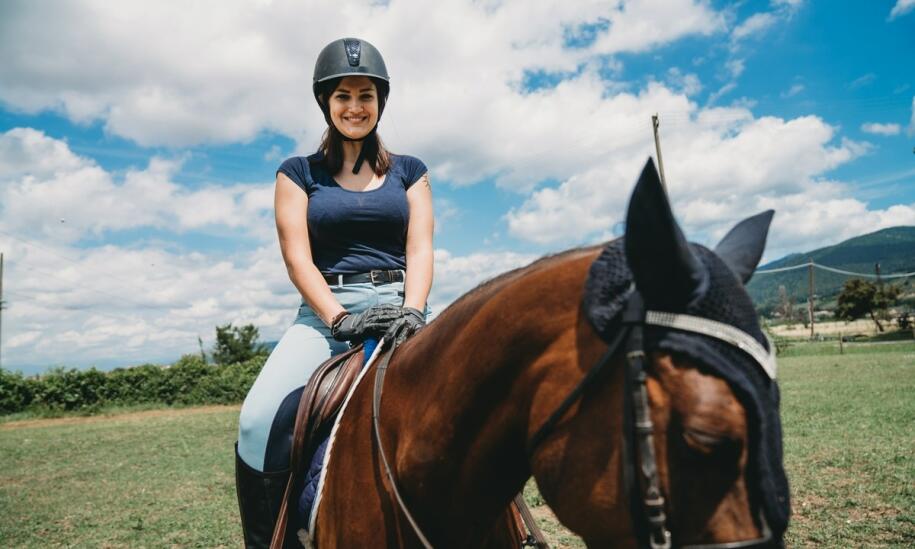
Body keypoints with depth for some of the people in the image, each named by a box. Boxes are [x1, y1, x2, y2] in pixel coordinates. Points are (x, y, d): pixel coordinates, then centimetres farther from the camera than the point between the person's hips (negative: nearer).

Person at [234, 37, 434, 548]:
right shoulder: (299, 173, 12)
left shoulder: (410, 171, 15)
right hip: (325, 313, 0)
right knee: (259, 421, -24)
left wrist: (412, 310, -15)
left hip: (399, 308, 1)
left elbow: (420, 249, 5)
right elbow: (298, 257, 1)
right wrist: (341, 318, -14)